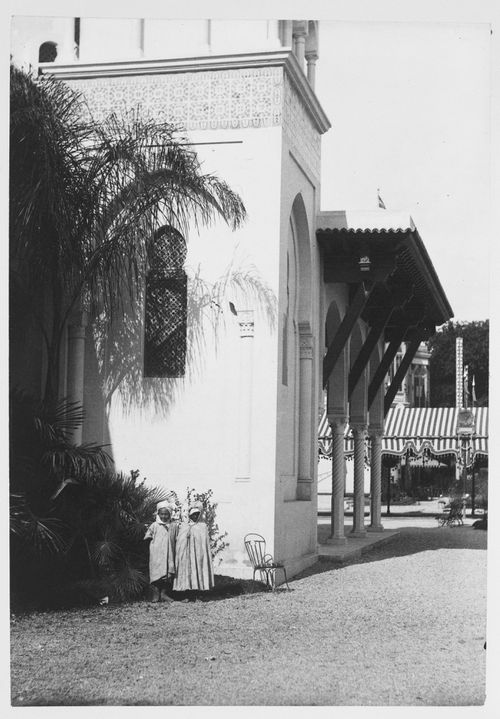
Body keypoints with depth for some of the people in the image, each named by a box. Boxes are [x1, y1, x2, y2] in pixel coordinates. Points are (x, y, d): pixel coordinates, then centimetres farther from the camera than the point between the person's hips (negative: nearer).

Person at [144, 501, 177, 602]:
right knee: (156, 572, -7)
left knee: (169, 573, 1)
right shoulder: (154, 526, 2)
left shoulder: (173, 526, 9)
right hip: (157, 554, -3)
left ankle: (164, 593, 11)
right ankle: (155, 595, -2)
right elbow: (147, 537, 9)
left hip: (169, 554, 3)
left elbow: (175, 540, 13)